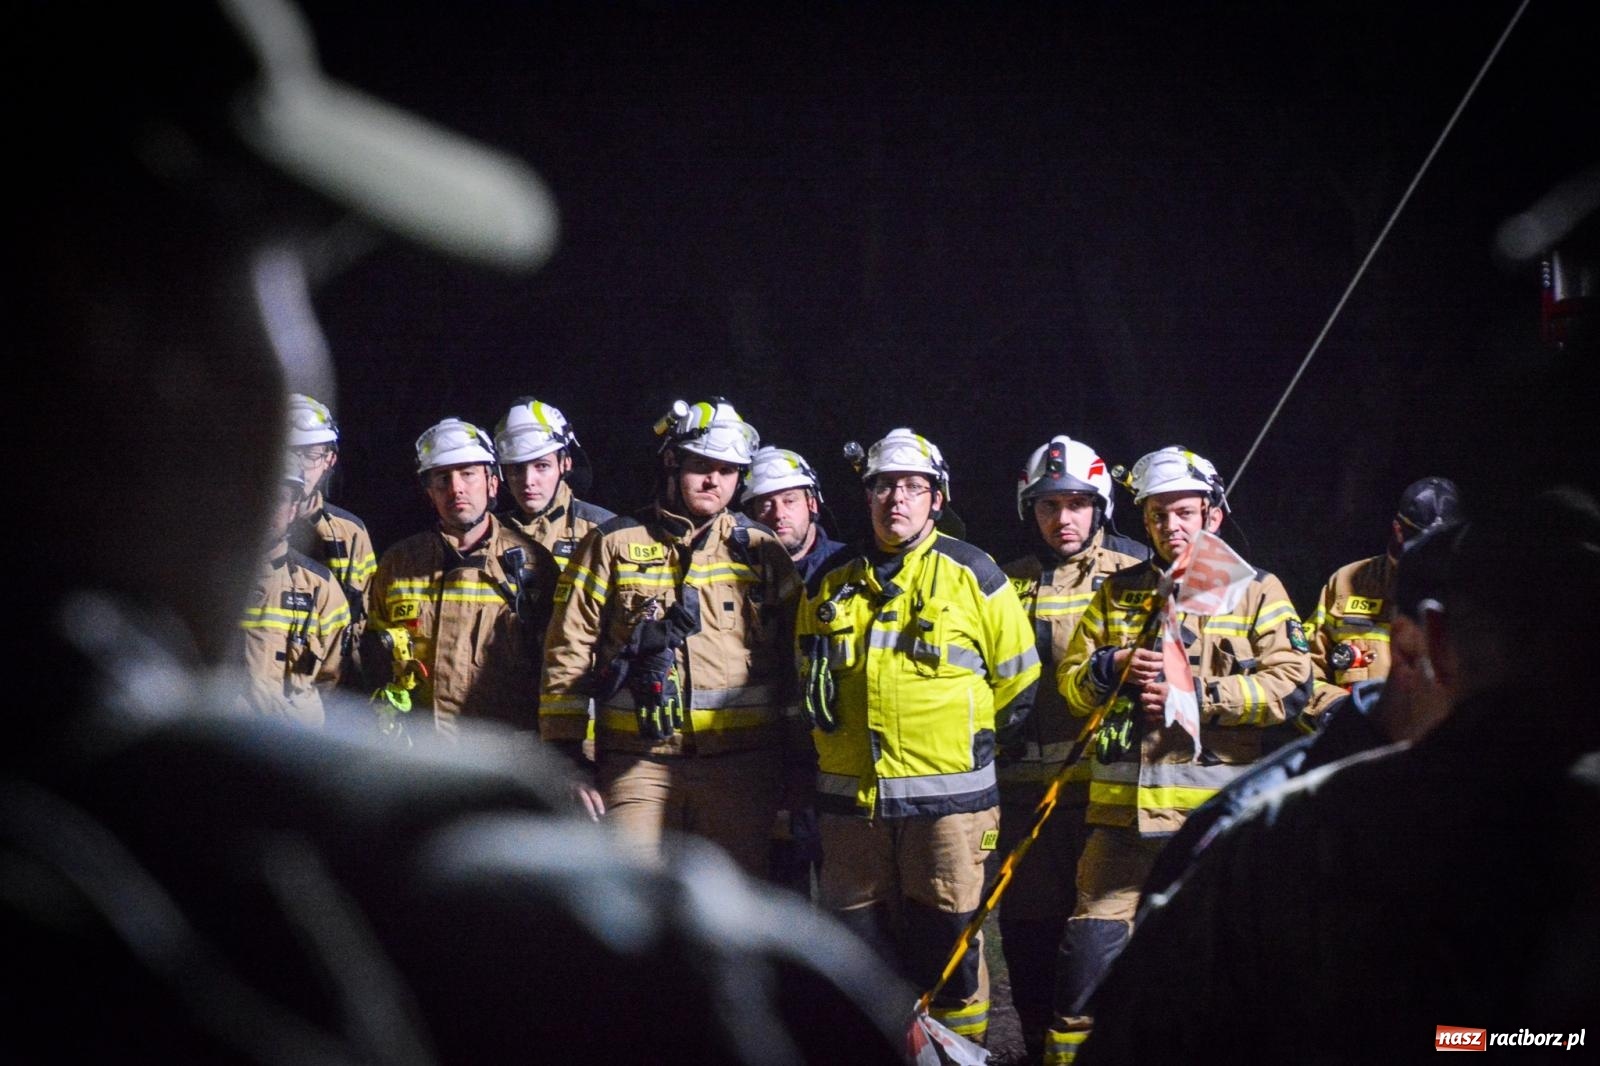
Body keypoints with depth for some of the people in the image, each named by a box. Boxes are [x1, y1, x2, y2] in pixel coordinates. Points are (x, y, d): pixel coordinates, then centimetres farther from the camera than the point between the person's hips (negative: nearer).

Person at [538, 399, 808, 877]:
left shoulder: (761, 551, 11)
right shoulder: (613, 545, 6)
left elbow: (796, 659, 11)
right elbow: (568, 655, 4)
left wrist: (800, 764, 6)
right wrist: (567, 760, -2)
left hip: (742, 767, 2)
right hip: (638, 762, -1)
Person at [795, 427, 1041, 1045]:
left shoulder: (970, 576, 1)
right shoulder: (831, 588, 12)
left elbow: (1018, 677, 6)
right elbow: (809, 685, 24)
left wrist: (972, 742, 8)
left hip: (946, 798, -4)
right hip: (850, 798, 4)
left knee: (945, 942, 0)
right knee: (857, 944, 7)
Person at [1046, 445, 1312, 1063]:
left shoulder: (1255, 590, 5)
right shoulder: (1118, 593, 15)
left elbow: (1291, 685, -6)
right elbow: (1069, 681, 14)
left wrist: (1199, 694, -14)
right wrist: (1111, 668, -8)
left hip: (1216, 809, -2)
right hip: (1122, 805, 2)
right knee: (1090, 945, -2)